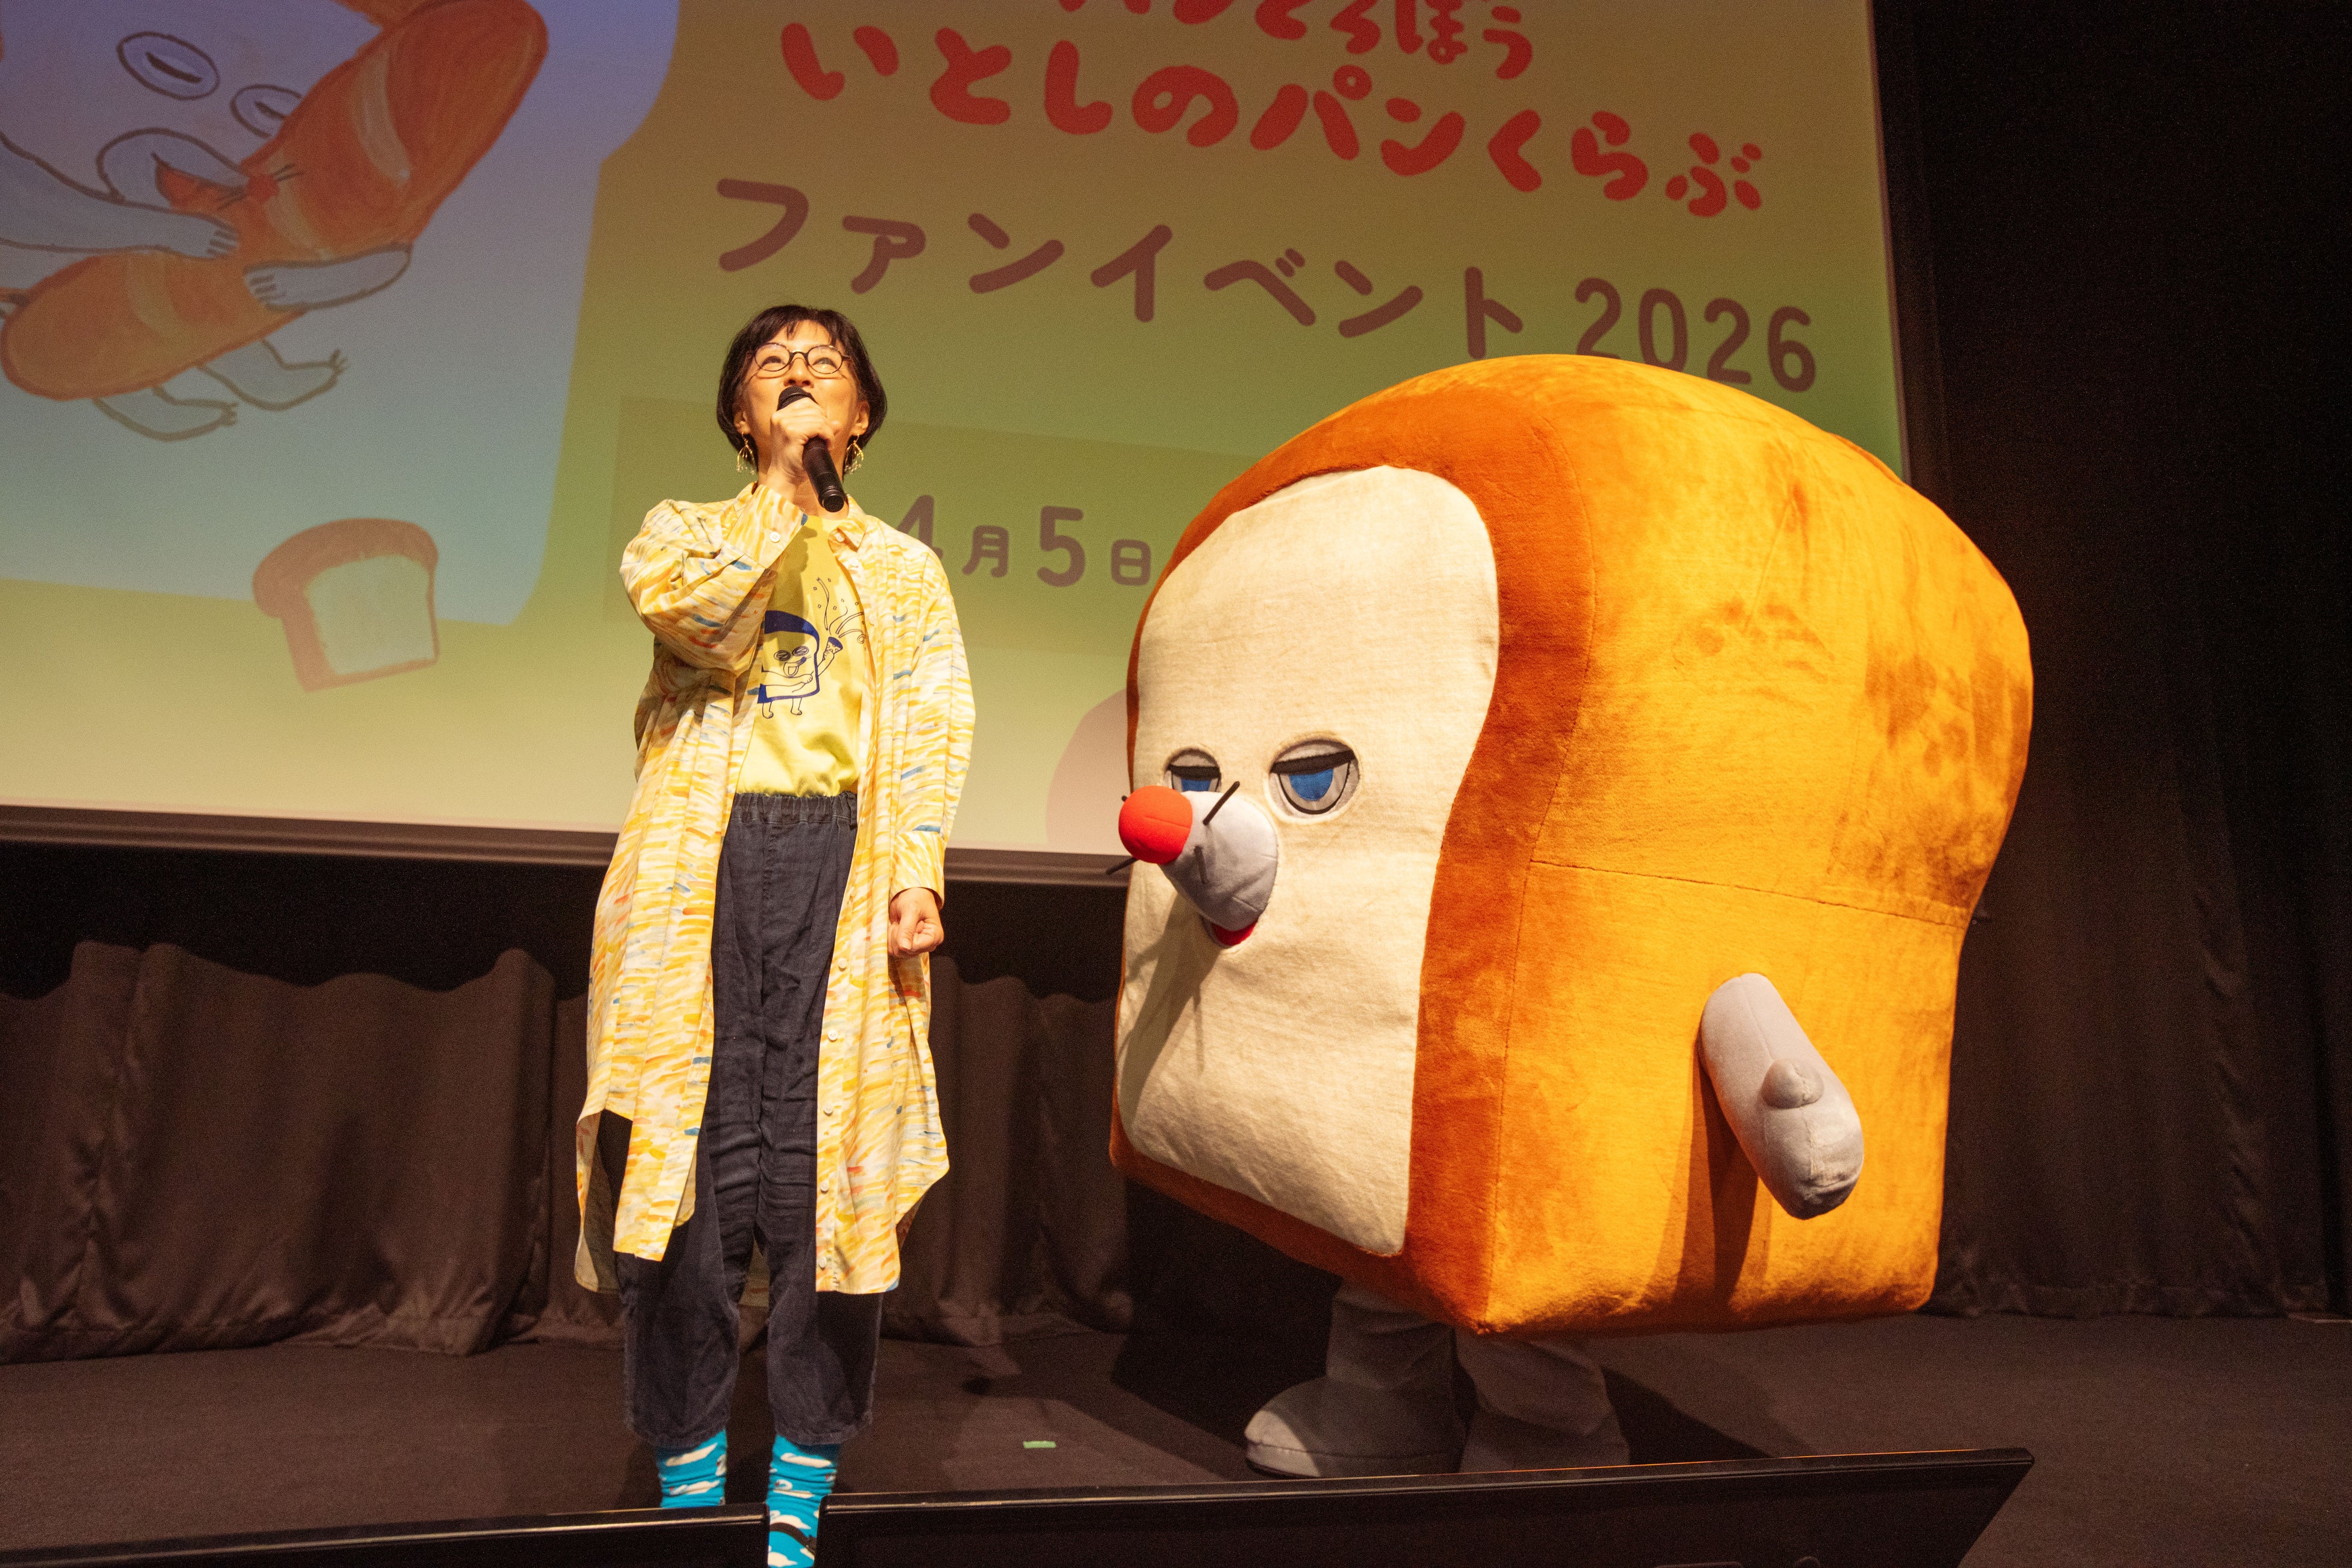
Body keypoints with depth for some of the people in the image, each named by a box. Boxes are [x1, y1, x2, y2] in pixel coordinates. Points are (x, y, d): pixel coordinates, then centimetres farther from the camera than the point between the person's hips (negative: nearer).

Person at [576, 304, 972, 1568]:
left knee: (829, 1166, -3)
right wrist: (781, 484, -4)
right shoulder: (685, 529, 18)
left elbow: (933, 727, 5)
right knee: (689, 1155, -2)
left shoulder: (901, 566, 18)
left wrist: (915, 876, -9)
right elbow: (689, 614, -7)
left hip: (840, 868, 0)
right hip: (699, 869, 0)